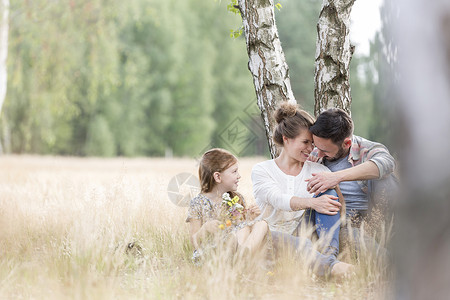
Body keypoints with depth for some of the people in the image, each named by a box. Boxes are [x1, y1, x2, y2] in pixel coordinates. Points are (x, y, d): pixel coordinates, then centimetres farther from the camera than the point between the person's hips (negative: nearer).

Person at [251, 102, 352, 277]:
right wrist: (311, 202, -32)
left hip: (303, 235, 3)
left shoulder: (318, 171, 16)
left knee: (327, 191, -16)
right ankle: (327, 265, -60)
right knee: (269, 236, -39)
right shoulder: (261, 170, 6)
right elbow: (277, 199, -15)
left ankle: (331, 252, -36)